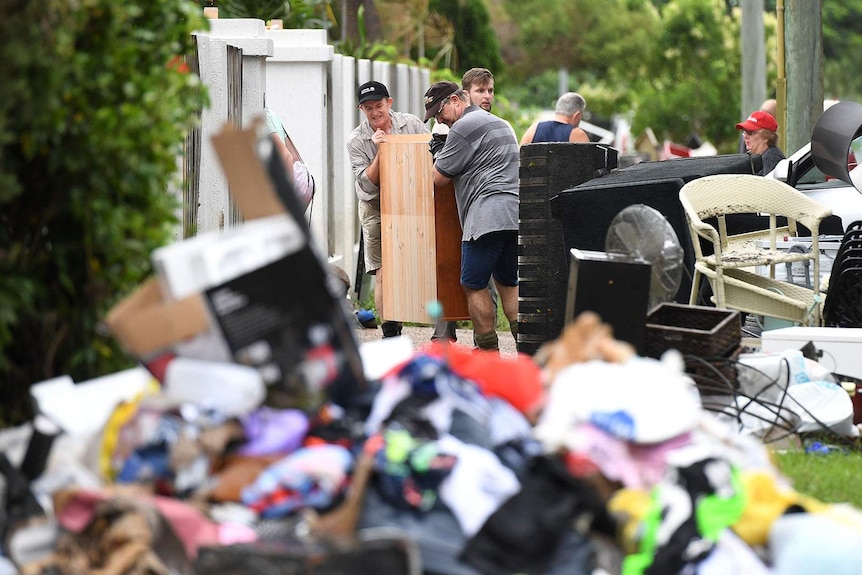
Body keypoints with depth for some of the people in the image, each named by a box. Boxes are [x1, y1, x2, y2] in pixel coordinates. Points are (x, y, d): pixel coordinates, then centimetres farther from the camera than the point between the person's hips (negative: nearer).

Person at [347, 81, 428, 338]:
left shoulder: (411, 124, -2)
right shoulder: (356, 141, -8)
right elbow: (368, 185, -12)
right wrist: (380, 152, -24)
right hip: (377, 210, -1)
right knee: (384, 274, -6)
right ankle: (390, 336, -2)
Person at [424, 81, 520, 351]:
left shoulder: (464, 128, -4)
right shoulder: (499, 123, 26)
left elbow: (439, 178, -1)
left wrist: (438, 155, 20)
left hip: (488, 215, -9)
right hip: (516, 214, 9)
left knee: (474, 286, -1)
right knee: (508, 283, 16)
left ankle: (489, 352, -3)